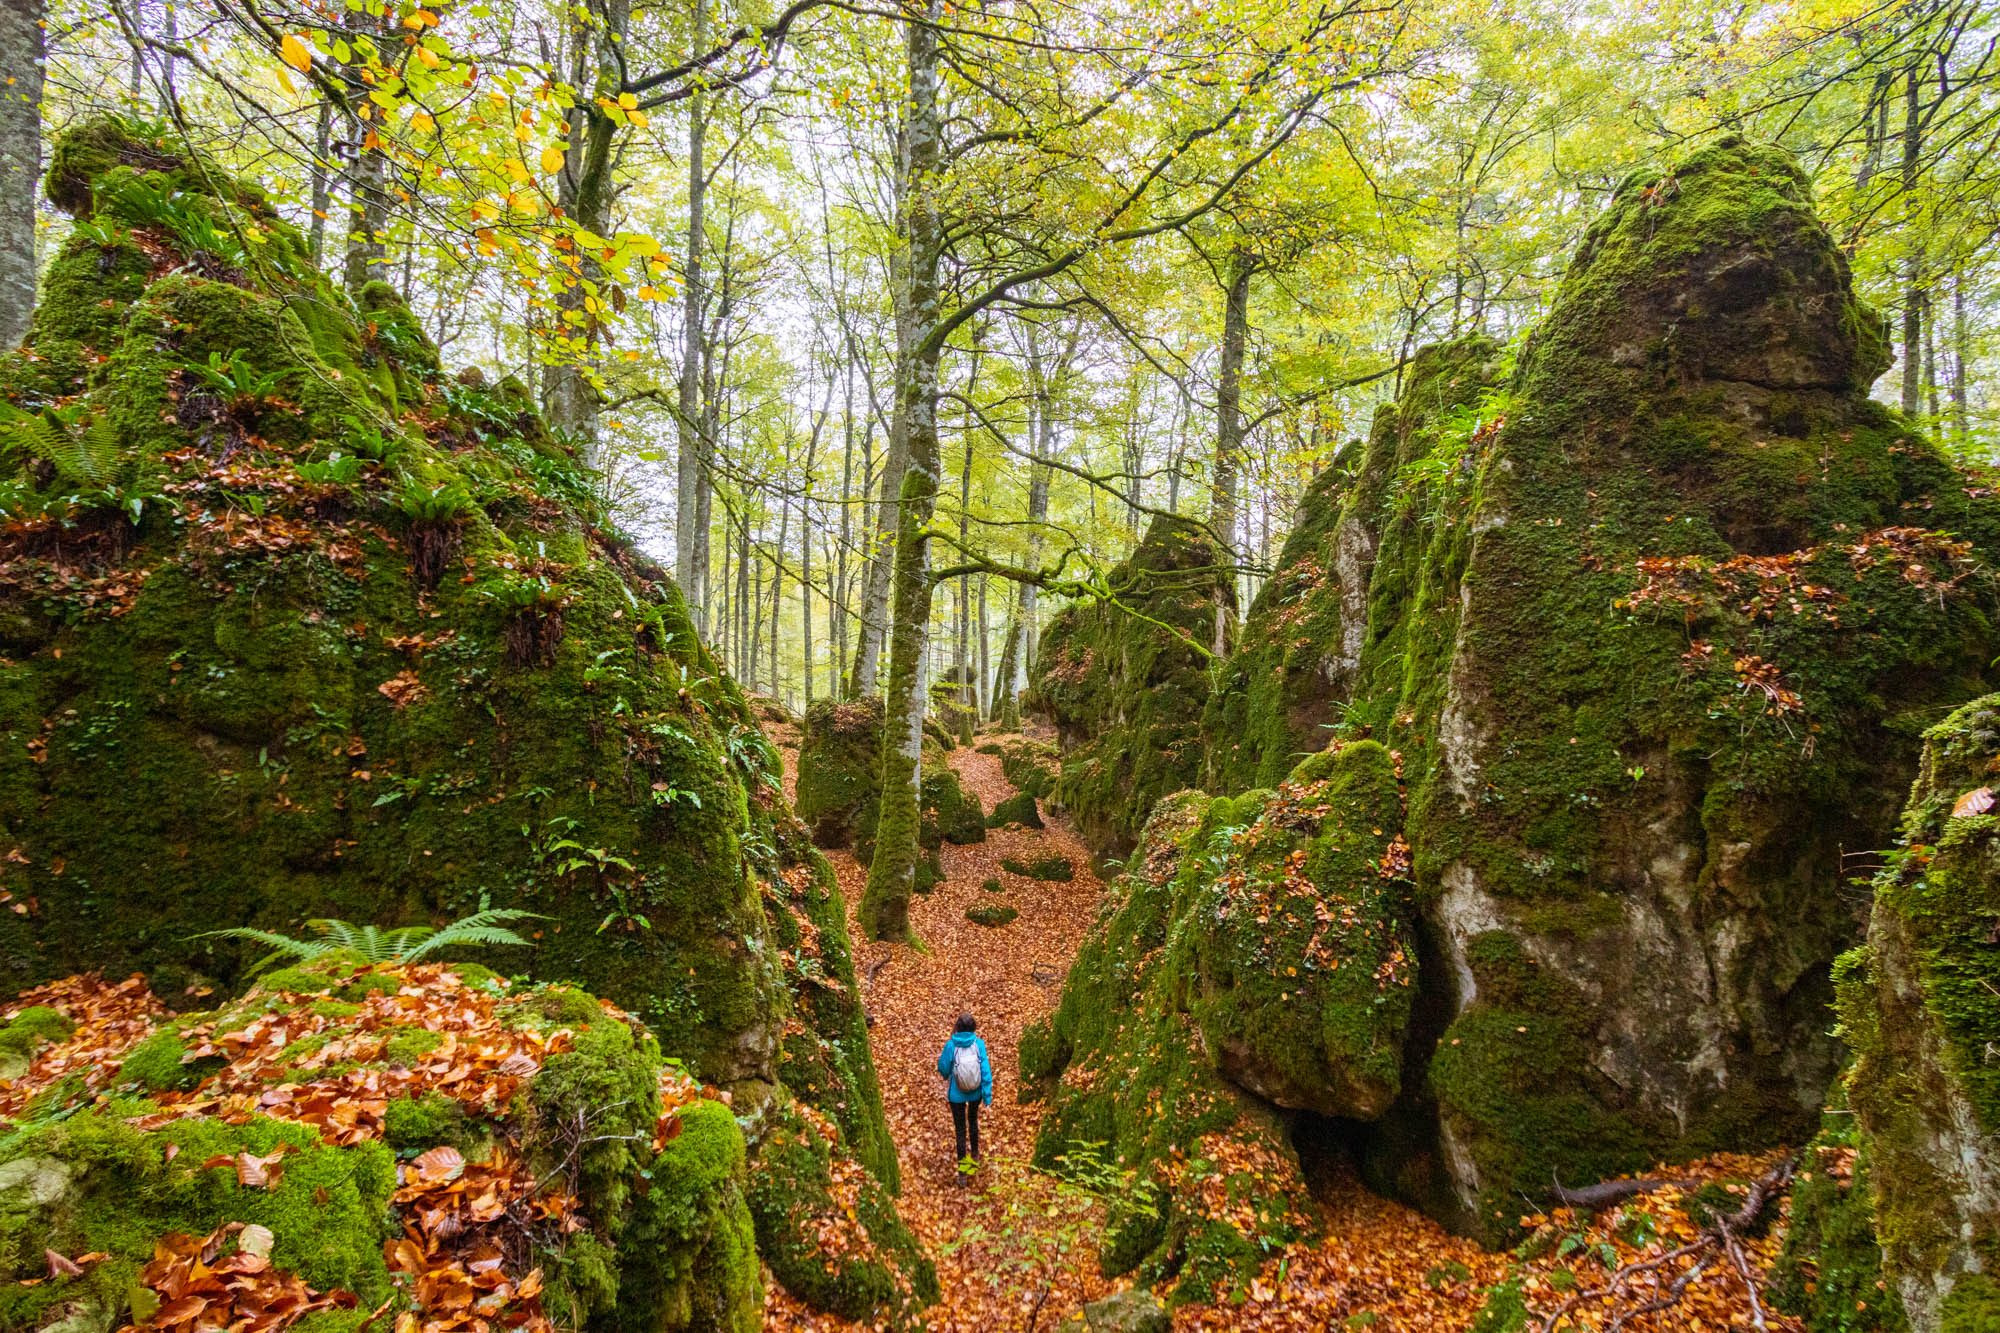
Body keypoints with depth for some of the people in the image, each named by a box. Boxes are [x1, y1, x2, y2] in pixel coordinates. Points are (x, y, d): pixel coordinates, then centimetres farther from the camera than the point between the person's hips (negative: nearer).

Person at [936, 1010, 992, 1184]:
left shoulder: (951, 1045, -19)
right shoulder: (979, 1044, -17)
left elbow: (944, 1068, -6)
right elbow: (985, 1071, -14)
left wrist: (945, 1075, 19)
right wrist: (987, 1096, -5)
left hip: (957, 1094, -2)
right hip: (975, 1093, 2)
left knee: (960, 1129, 10)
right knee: (973, 1121, 28)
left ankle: (962, 1171, 11)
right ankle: (975, 1154, 48)